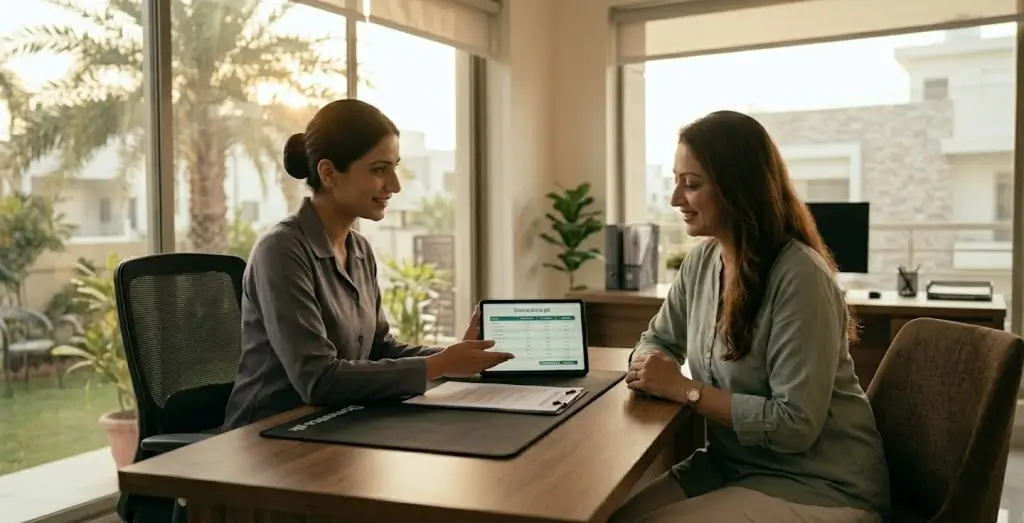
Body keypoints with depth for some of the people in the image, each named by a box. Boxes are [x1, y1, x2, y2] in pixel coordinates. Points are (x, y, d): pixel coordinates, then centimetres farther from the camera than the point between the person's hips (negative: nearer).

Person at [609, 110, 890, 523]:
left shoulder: (798, 275, -23)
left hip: (818, 486, -6)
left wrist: (684, 389, -21)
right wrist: (650, 367, -10)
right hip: (732, 465, 7)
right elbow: (657, 340, 13)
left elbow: (795, 424, -24)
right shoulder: (702, 260, 0)